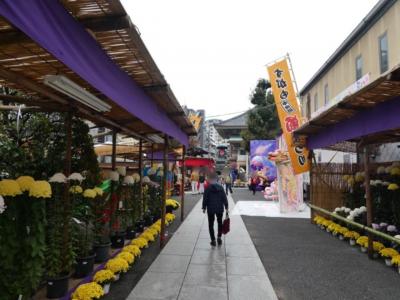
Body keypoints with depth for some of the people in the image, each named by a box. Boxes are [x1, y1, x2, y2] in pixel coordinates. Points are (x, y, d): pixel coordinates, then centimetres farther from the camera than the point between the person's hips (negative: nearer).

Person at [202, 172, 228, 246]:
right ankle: (219, 237, 16)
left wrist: (204, 208, 3)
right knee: (220, 222, 22)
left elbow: (205, 199, -7)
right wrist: (226, 207, 6)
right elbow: (224, 198, 0)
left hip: (210, 209, -2)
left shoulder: (208, 188, -9)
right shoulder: (220, 187, -2)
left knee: (211, 224, 9)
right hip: (220, 208, 2)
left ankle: (213, 240, 7)